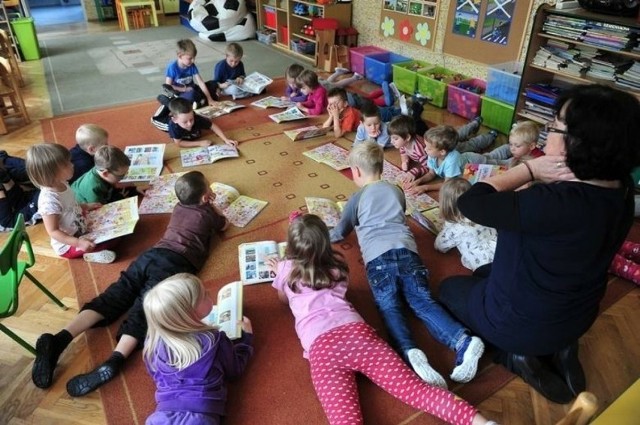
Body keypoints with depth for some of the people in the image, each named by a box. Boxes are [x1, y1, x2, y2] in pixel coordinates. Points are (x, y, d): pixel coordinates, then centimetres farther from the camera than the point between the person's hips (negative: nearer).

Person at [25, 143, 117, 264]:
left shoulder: (62, 184, -4)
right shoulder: (49, 200, -32)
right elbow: (53, 231, -29)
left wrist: (86, 206, 9)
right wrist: (78, 243, -36)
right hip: (67, 245, -9)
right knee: (109, 239, -22)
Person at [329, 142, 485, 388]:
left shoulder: (357, 198, 20)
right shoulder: (396, 191, 29)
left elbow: (340, 233, 32)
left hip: (378, 256, -3)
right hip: (406, 250, 4)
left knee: (389, 308, -13)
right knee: (423, 302, -6)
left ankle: (410, 352, -41)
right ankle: (464, 341, -30)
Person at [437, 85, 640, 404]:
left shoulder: (558, 203, -39)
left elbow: (471, 204, -30)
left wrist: (531, 169, -23)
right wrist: (542, 174, -16)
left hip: (522, 322, -7)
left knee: (450, 288, 21)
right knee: (483, 272, 33)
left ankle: (516, 355, 6)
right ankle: (557, 349, 16)